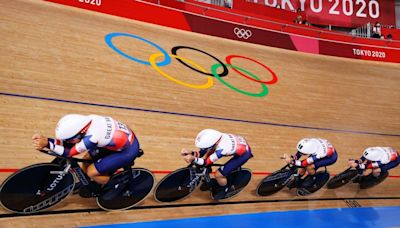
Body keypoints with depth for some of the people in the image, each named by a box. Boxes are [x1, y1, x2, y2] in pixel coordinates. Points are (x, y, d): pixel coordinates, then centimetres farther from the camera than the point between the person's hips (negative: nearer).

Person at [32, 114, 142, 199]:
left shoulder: (92, 138, -34)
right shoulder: (88, 120, -13)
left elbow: (68, 152, -20)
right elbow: (67, 141, -3)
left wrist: (47, 143, -27)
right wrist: (46, 140, -15)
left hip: (128, 150, -8)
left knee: (91, 172, -7)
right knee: (87, 159, 9)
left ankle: (116, 185, 15)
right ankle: (96, 186, 31)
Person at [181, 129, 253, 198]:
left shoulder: (221, 149, -38)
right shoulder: (216, 138, -18)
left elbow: (206, 162, -30)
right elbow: (202, 152, -10)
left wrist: (193, 159, -47)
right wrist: (191, 153, -26)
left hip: (244, 154, -8)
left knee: (218, 174, -11)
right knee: (209, 153, 6)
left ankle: (224, 189, 20)